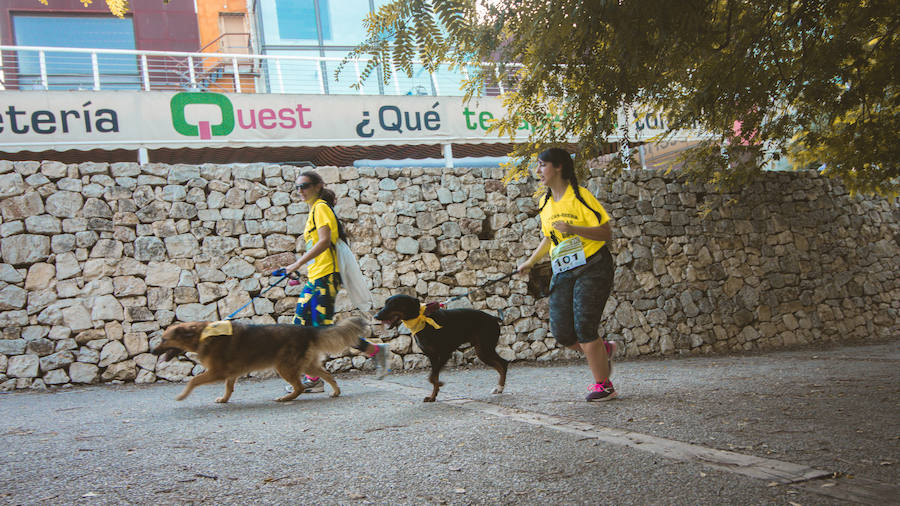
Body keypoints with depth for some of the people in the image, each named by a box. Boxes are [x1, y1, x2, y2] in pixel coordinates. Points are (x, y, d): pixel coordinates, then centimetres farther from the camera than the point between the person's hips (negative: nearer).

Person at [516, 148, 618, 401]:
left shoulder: (581, 197, -10)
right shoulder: (545, 203, 12)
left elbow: (606, 232, -13)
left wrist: (573, 228, -25)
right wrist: (530, 262, 22)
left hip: (592, 268, -7)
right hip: (563, 273, 7)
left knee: (583, 327, -13)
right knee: (561, 332, -2)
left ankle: (603, 385, 3)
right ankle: (602, 351, 27)